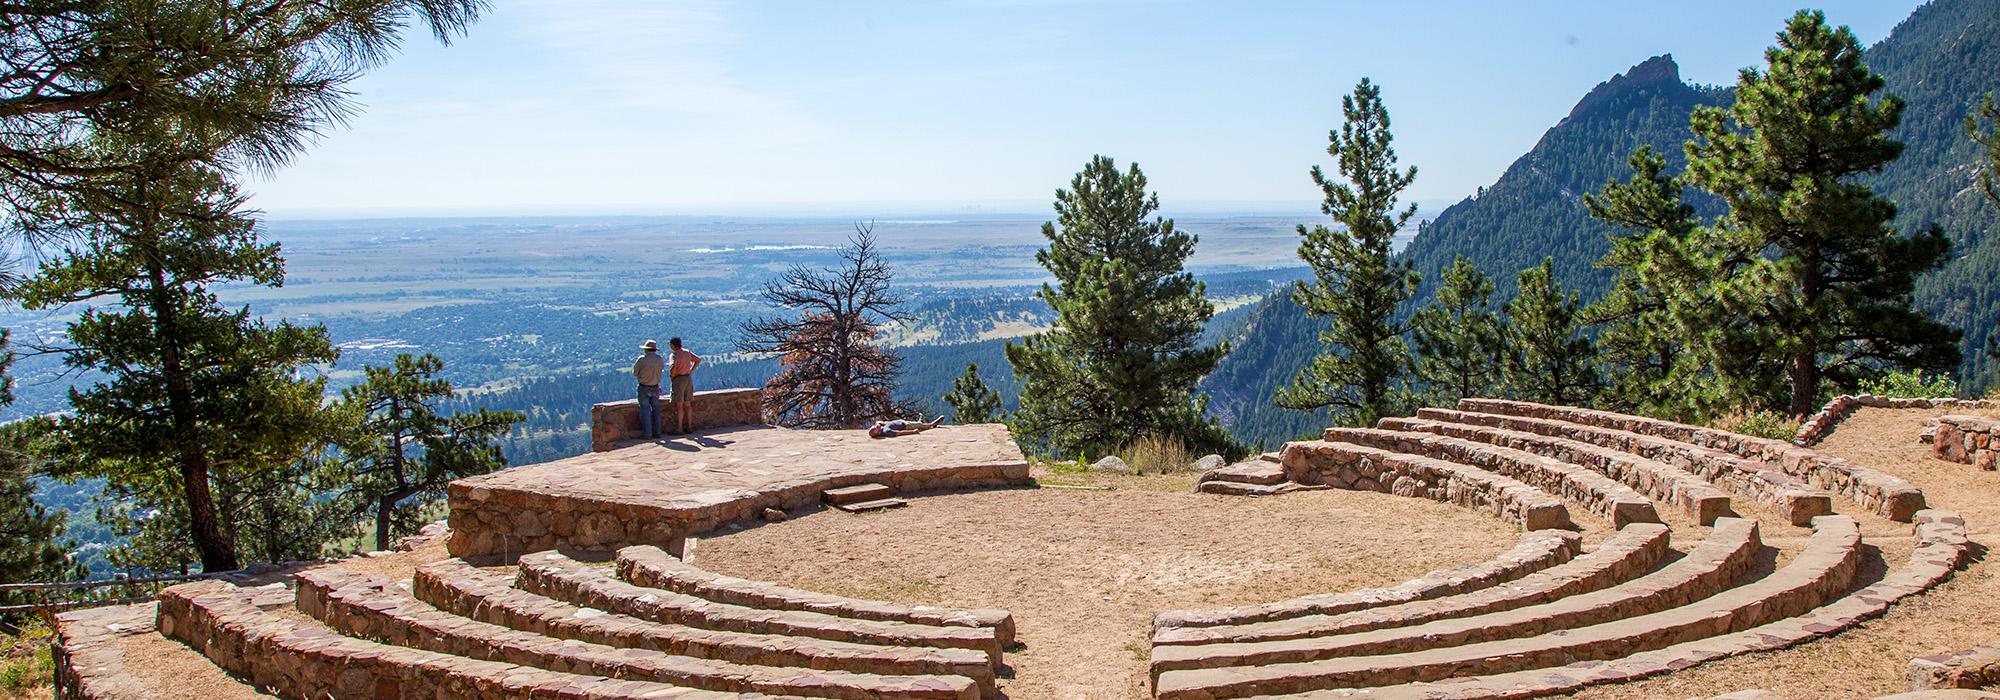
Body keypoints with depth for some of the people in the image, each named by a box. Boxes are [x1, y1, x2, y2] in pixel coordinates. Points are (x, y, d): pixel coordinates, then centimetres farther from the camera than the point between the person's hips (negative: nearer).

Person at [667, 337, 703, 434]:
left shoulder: (675, 354, -13)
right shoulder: (687, 352, 10)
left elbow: (673, 366, -29)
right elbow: (698, 359, 18)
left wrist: (671, 376, -12)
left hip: (678, 379, -7)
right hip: (688, 378, 7)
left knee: (679, 405, -5)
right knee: (687, 404, 12)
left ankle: (679, 429, -4)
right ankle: (689, 426, 16)